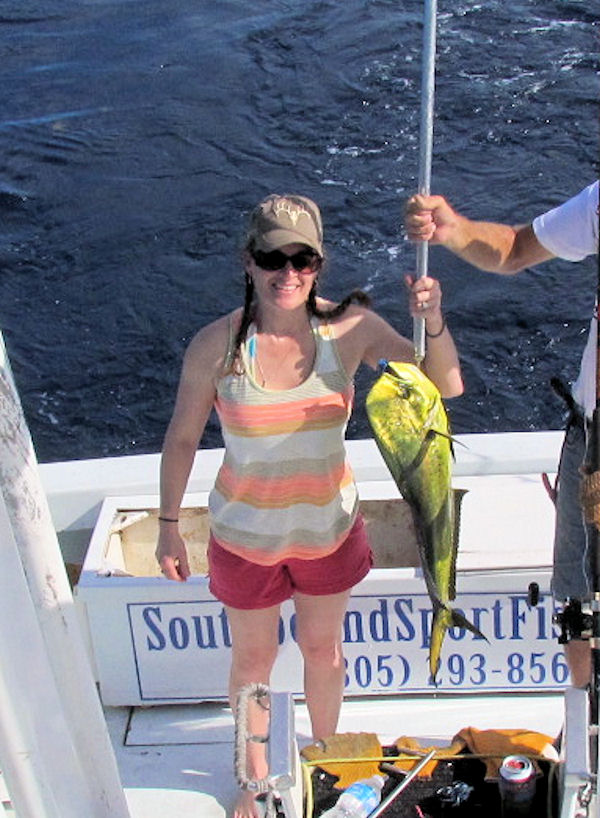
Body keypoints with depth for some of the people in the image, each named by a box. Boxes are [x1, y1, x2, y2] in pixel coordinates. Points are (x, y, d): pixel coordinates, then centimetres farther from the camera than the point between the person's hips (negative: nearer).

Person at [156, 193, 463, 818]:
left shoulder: (349, 328, -17)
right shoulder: (216, 344, -21)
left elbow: (446, 386, -13)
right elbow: (182, 439, -7)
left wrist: (432, 321, -32)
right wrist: (168, 526, -1)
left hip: (329, 527, 2)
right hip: (247, 535, -1)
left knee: (323, 650, 24)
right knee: (253, 661, 20)